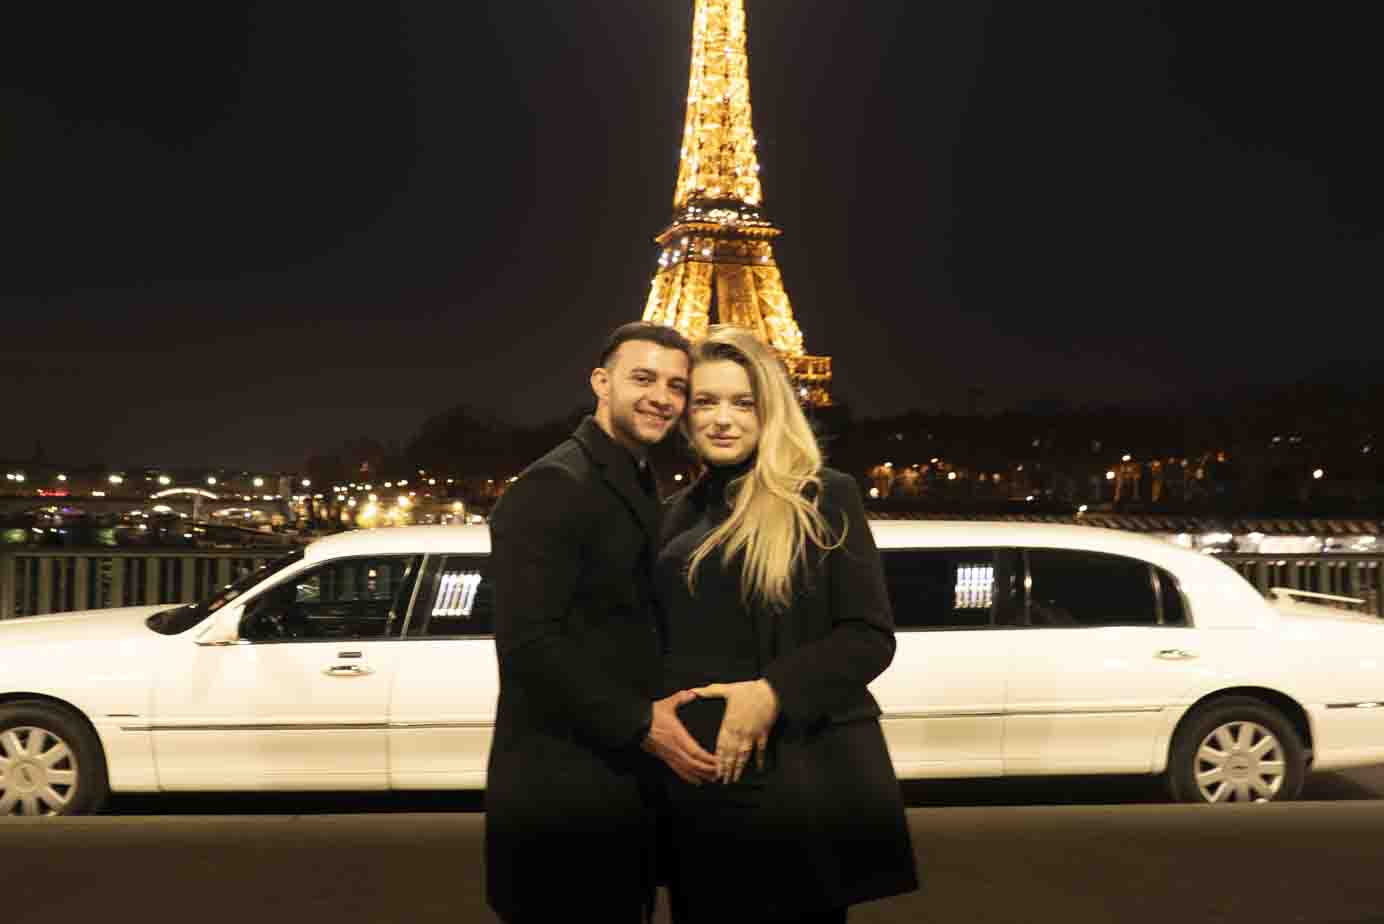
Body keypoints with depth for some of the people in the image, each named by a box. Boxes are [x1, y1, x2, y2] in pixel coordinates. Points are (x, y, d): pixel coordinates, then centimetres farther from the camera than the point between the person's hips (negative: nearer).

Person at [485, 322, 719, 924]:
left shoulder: (640, 489, 13)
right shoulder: (553, 486, -16)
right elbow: (529, 641, -24)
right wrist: (640, 723, -21)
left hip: (625, 780, 9)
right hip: (562, 790, -9)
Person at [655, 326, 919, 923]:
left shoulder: (822, 498, -5)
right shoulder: (681, 514, 11)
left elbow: (871, 636, -9)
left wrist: (774, 693, -20)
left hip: (800, 775, -4)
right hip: (695, 775, 5)